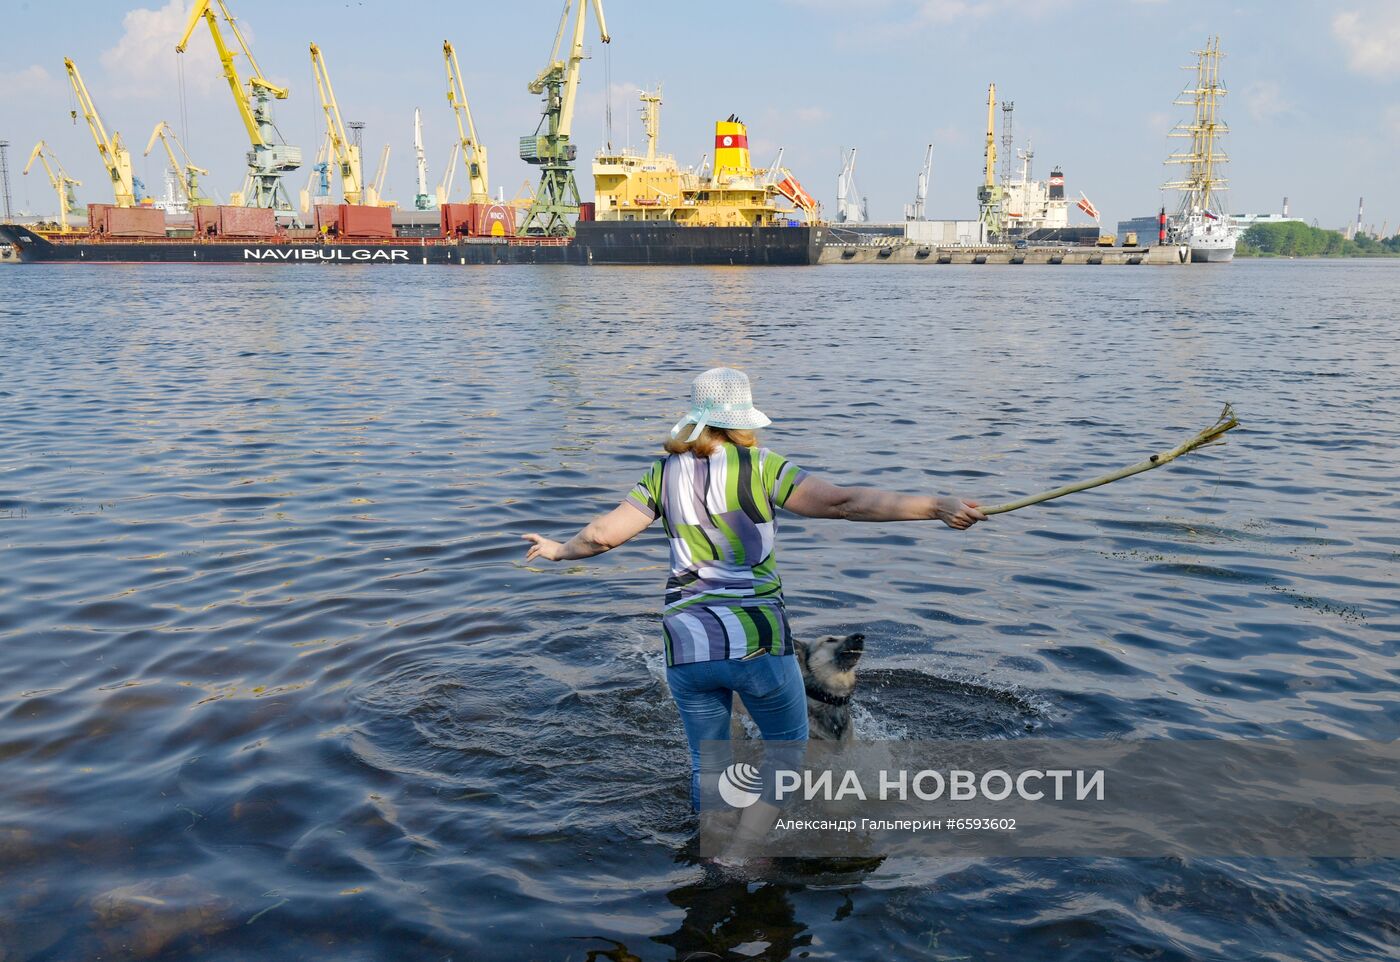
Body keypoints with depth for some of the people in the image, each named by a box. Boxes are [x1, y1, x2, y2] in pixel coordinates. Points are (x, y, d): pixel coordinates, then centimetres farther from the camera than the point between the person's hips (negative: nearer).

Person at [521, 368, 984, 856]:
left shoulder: (664, 473, 5)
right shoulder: (760, 468, -6)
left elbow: (603, 534, 4)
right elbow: (842, 502, -15)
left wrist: (558, 550, 24)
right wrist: (935, 506, -15)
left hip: (687, 646, 3)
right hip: (757, 641, -3)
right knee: (787, 744, 20)